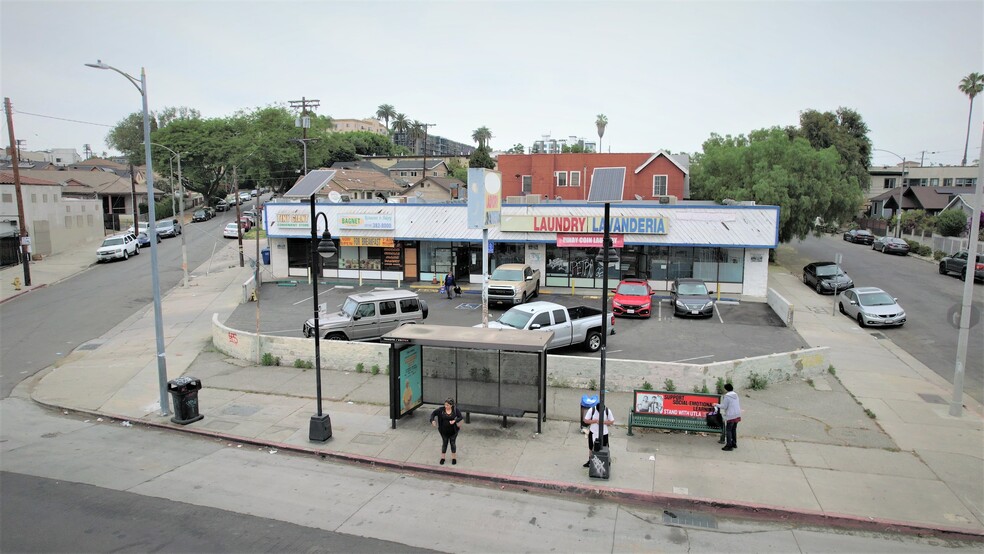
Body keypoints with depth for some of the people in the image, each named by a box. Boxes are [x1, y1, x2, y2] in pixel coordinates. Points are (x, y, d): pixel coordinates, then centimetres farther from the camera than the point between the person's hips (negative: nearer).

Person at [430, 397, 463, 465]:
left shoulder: (455, 410, -15)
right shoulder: (441, 409, -14)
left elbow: (460, 417, -9)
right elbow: (433, 413, -6)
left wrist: (455, 421, -26)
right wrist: (432, 420, -22)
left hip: (453, 431, -1)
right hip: (444, 431, 1)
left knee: (452, 443, 13)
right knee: (444, 443, 14)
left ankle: (454, 458, 30)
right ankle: (442, 458, 31)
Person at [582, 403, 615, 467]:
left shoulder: (608, 411, -14)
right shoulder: (591, 410, -17)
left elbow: (612, 421, -7)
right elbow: (586, 420, -13)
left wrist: (603, 422, -23)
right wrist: (595, 421, -26)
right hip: (593, 432, 1)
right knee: (591, 447, 17)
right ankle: (590, 461, 36)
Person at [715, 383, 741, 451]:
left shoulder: (727, 396, -14)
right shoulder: (735, 395, 10)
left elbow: (724, 406, -13)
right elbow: (739, 405, 17)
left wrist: (716, 405, 0)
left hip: (731, 416, -8)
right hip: (737, 415, 8)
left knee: (728, 430, -2)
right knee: (734, 429, 19)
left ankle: (729, 446, -2)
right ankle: (734, 444, 27)